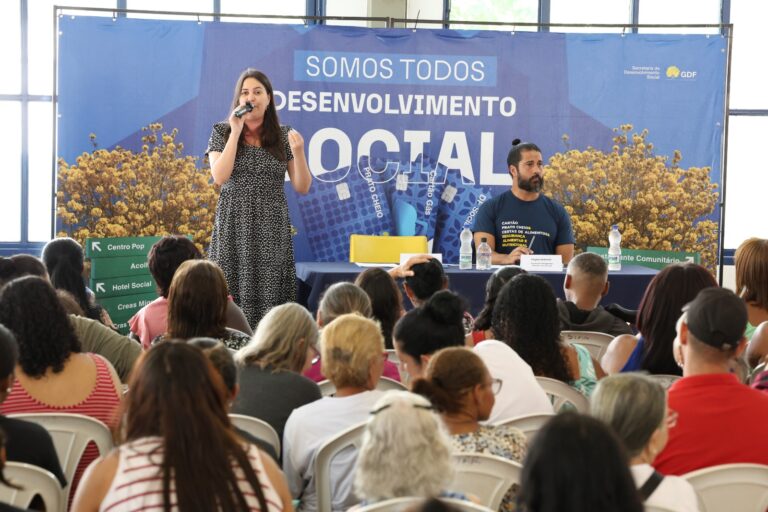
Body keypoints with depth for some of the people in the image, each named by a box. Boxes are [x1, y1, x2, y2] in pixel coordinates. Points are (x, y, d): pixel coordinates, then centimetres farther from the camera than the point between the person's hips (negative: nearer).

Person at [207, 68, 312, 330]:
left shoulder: (284, 136, 7)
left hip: (272, 229, 1)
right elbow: (219, 176, -10)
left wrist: (298, 152, -12)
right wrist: (236, 132, -10)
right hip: (234, 228, -1)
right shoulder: (222, 132, 5)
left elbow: (303, 187, 5)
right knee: (232, 298, -6)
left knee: (270, 297, -5)